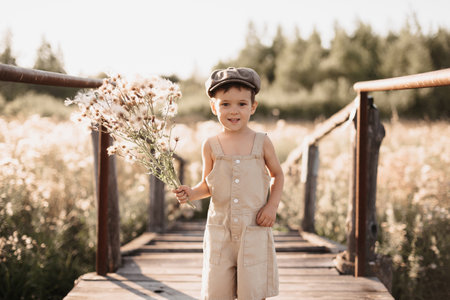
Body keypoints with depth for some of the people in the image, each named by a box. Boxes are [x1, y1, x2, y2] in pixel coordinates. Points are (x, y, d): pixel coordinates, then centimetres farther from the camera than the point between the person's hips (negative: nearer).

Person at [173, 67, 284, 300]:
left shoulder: (262, 143, -1)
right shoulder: (210, 146, 1)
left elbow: (277, 175, 13)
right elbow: (208, 185, 10)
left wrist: (272, 205, -1)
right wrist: (191, 193, -10)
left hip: (254, 230, -1)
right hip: (219, 230, 1)